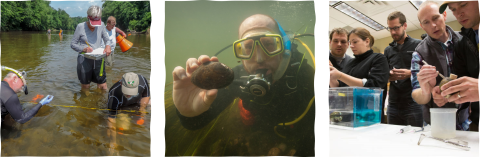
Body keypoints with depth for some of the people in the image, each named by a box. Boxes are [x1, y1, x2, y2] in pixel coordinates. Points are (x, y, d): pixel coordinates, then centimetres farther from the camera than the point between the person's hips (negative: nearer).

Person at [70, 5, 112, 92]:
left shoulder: (101, 25, 0)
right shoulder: (80, 27, -7)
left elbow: (107, 40, 9)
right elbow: (73, 44, -1)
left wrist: (108, 46, -15)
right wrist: (84, 49, -20)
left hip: (98, 59, 2)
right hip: (84, 60, -2)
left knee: (103, 87, 3)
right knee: (85, 87, 11)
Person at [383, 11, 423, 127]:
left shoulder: (418, 45, 3)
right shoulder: (388, 50, 17)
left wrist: (410, 73, -18)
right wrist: (388, 77, -4)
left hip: (413, 103, -5)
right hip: (393, 104, 5)